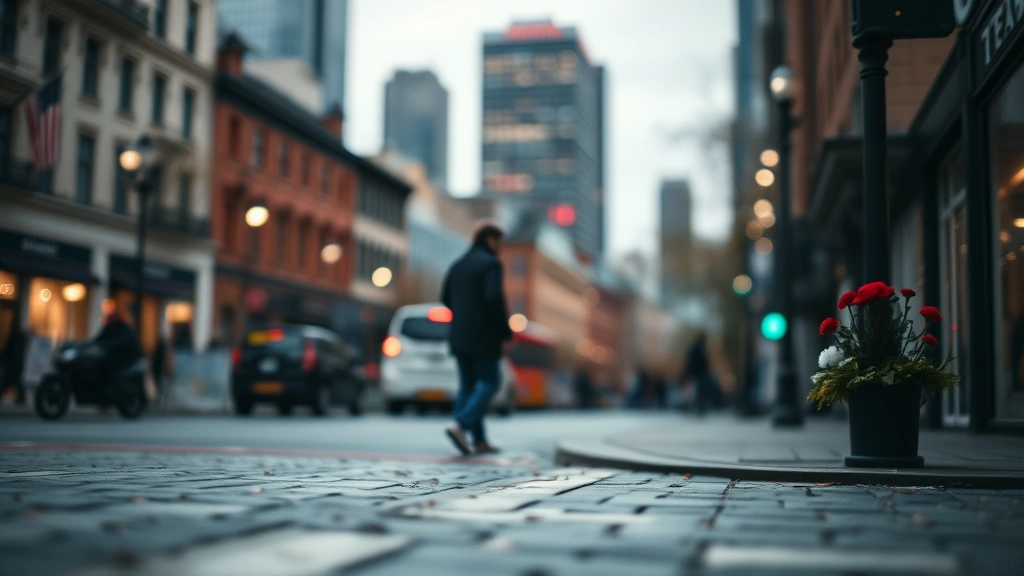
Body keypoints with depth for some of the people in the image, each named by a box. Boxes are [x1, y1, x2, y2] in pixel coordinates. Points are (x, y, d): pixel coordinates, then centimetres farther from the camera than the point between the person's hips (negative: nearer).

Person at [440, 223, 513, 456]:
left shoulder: (458, 265, 13)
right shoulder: (491, 264, -10)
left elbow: (446, 299, 14)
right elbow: (495, 299, -21)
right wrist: (506, 333, -15)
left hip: (459, 335, 7)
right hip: (483, 337, -7)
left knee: (468, 385, 8)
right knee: (488, 383, -1)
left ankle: (478, 441, 7)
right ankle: (460, 424, -19)